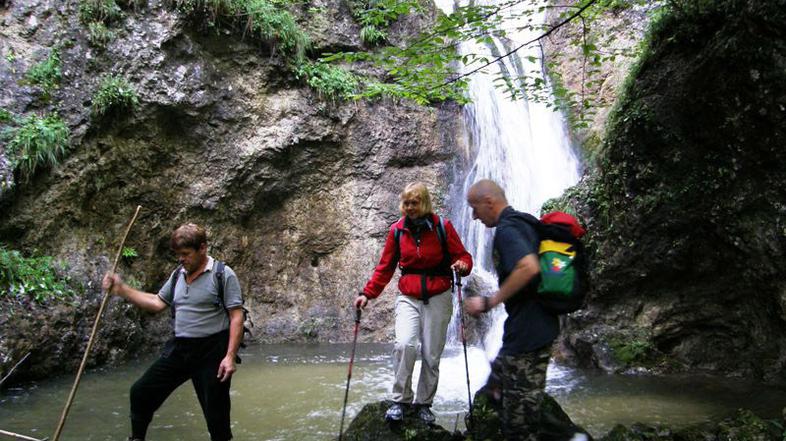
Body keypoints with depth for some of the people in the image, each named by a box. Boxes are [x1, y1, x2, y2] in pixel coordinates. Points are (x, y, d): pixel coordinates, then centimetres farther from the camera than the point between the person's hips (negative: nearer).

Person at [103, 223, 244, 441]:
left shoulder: (223, 274, -12)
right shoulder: (178, 275, 10)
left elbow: (237, 317, -15)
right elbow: (157, 303, 17)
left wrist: (230, 356, -21)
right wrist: (121, 289, 9)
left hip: (211, 352, -6)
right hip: (179, 349, 7)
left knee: (216, 412, 2)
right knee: (141, 391, 12)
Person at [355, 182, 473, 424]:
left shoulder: (442, 226, -4)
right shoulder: (397, 230, 2)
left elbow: (463, 256, -2)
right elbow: (385, 267, 6)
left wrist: (462, 265, -25)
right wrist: (367, 293, -1)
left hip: (438, 297, -1)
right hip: (408, 297, 1)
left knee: (431, 355, 3)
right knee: (404, 345, -20)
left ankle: (424, 403, 22)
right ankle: (400, 400, -3)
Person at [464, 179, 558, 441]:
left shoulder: (506, 229, -17)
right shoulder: (524, 222, 13)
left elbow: (528, 267, -32)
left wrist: (488, 302, -24)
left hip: (526, 331, -11)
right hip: (541, 325, 11)